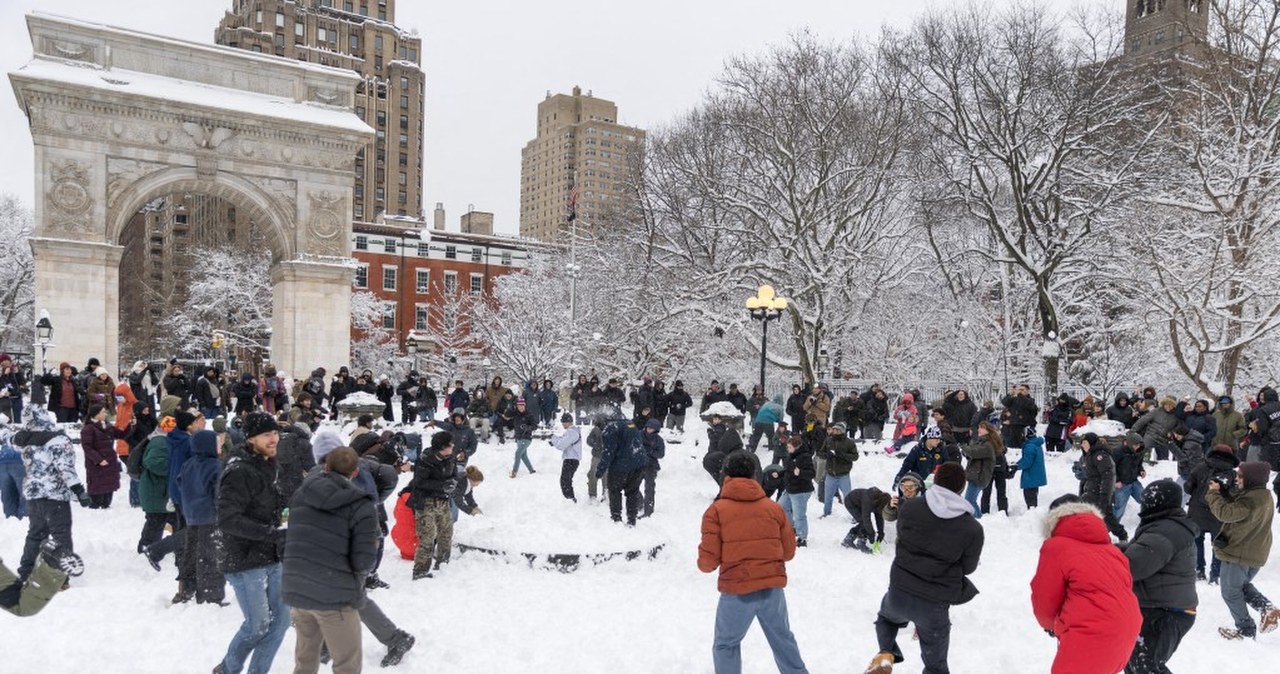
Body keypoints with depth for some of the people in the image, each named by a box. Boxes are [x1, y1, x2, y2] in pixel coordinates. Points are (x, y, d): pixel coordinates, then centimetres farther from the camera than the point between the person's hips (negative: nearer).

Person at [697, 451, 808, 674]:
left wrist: (703, 564, 13)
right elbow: (788, 551, 10)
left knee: (726, 645, 15)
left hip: (737, 591, -3)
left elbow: (709, 561, -10)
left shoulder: (716, 510, -7)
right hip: (773, 588, 4)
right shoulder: (773, 507, 4)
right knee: (783, 639, 24)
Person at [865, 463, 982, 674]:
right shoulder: (973, 529, -11)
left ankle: (886, 654, 10)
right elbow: (968, 567, 2)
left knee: (886, 616, 35)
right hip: (935, 604, -1)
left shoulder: (909, 507, -9)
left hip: (899, 592, 1)